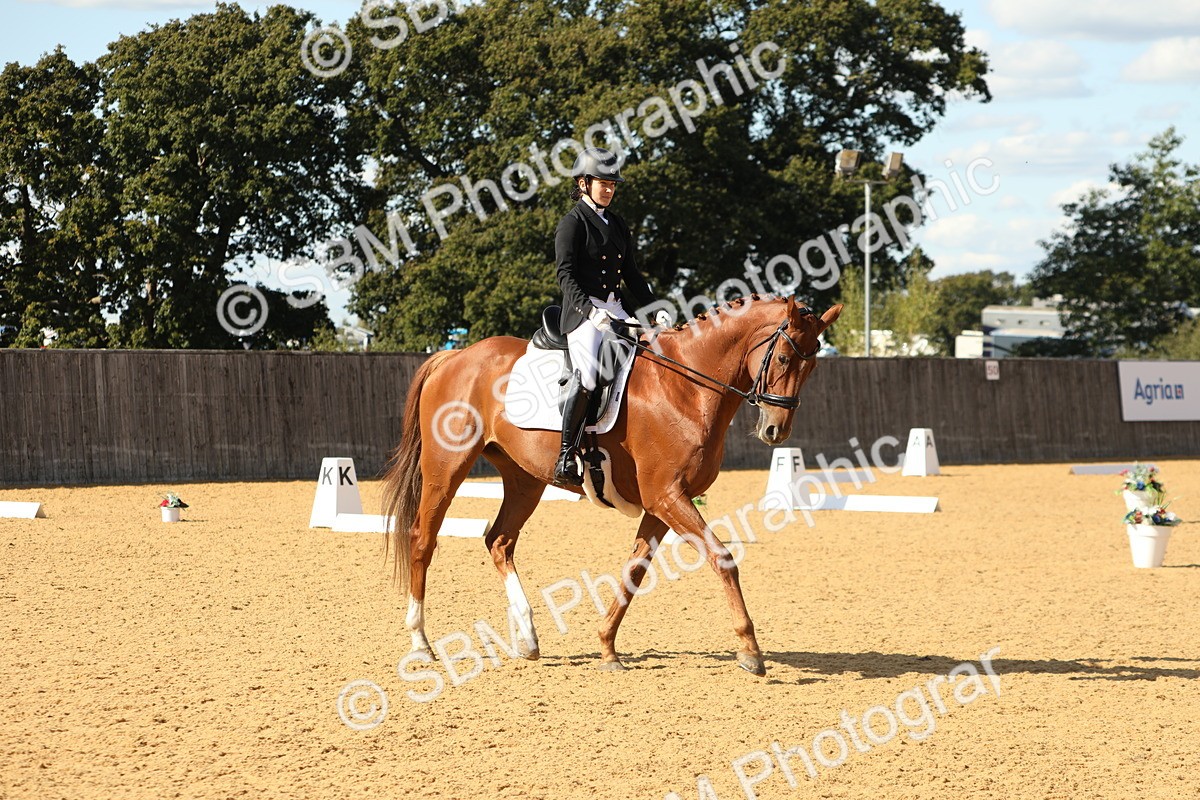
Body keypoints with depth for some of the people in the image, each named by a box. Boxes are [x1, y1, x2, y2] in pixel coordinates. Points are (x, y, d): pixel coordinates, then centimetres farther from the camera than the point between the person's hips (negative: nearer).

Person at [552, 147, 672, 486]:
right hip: (583, 312, -8)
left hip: (617, 311, 8)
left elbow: (632, 276, 23)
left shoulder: (617, 225, 20)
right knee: (588, 373, -28)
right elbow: (566, 276, -11)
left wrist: (655, 311, 9)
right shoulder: (573, 223, -1)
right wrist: (590, 310, -25)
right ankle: (565, 459, -26)